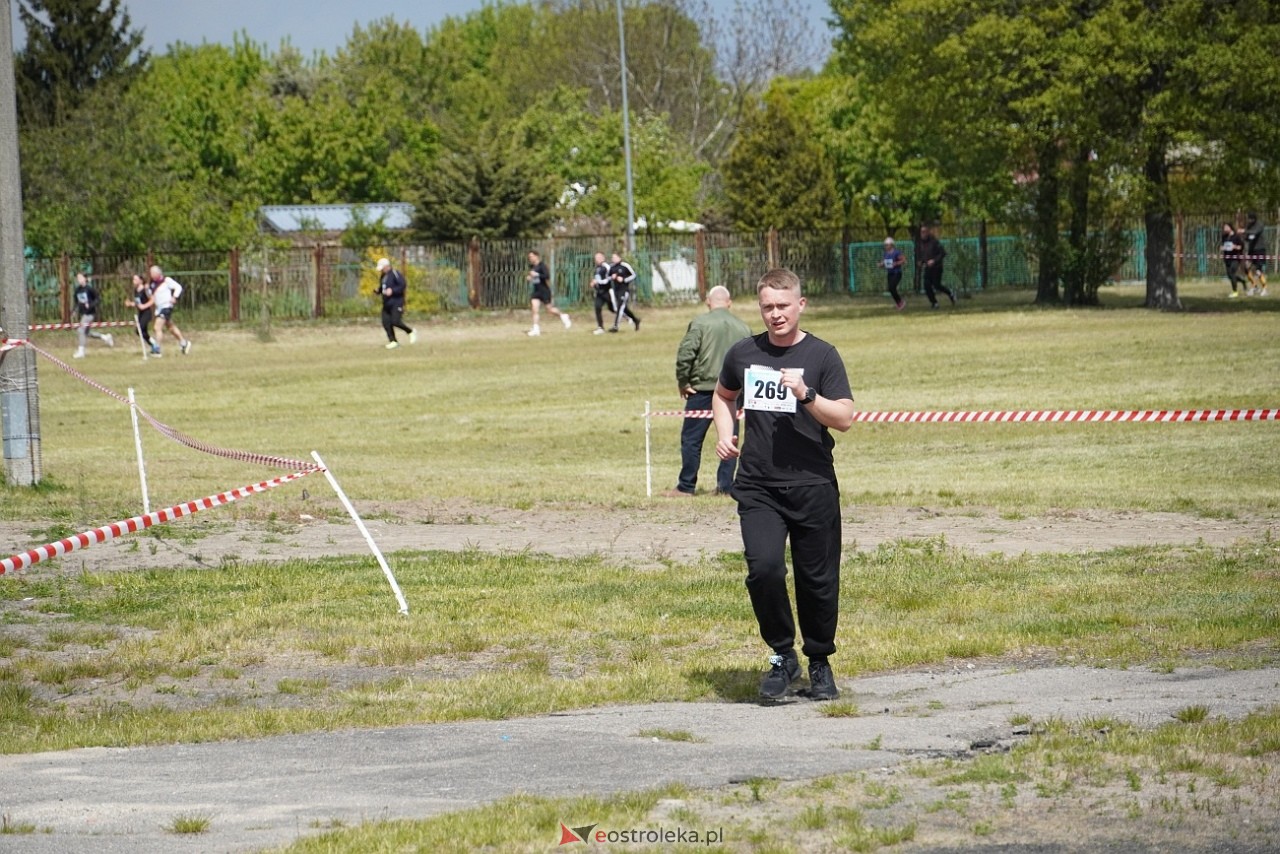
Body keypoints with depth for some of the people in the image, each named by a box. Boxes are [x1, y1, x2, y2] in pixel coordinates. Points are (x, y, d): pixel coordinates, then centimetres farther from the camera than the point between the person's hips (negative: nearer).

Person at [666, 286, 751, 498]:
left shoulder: (700, 323, -5)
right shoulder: (743, 328, 9)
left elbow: (685, 353, -13)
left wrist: (682, 381, -2)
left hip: (703, 389, -4)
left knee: (691, 438, 3)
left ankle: (686, 486, 4)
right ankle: (725, 485, 9)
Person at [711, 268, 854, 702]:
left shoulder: (821, 356, 0)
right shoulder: (743, 354, 8)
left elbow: (845, 418, -6)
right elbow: (723, 395, 28)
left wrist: (806, 395, -19)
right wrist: (725, 435, 12)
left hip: (813, 486, -1)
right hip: (757, 486, 1)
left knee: (818, 580, 4)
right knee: (764, 567, -18)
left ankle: (820, 663, 24)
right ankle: (782, 655, 1)